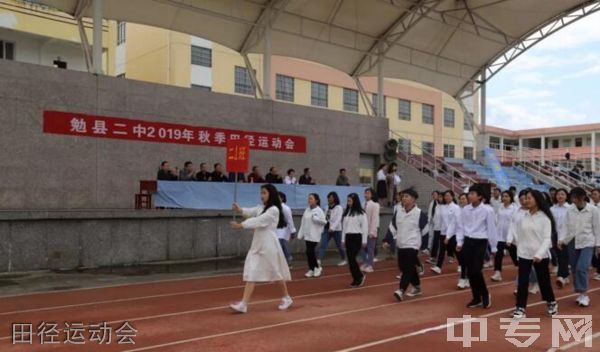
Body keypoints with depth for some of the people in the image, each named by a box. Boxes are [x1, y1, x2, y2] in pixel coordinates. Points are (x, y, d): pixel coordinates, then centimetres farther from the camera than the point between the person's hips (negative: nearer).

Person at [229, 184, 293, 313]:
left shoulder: (274, 210, -11)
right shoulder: (260, 208, 16)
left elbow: (259, 221, -21)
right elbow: (251, 212, -2)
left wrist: (241, 225, -29)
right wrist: (240, 210, -23)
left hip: (269, 245, -7)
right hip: (257, 244, 7)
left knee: (276, 272, 6)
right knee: (251, 273, -2)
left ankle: (286, 298, 28)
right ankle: (243, 304, -6)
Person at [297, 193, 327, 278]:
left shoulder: (319, 210, -9)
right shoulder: (307, 210, 9)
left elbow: (324, 221, -13)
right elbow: (303, 223, 10)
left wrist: (315, 218, -21)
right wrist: (301, 234, 8)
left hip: (314, 235, -6)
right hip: (307, 234, 6)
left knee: (310, 251, -10)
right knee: (310, 252, 8)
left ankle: (317, 267, 9)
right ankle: (311, 269, 17)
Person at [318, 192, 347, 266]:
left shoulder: (339, 208, -9)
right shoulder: (328, 207, 10)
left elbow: (338, 219, -20)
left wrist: (332, 228, -32)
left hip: (336, 230, -5)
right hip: (326, 229, 5)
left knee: (339, 245, 9)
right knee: (323, 245, -8)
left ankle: (343, 260, 29)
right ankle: (319, 261, -15)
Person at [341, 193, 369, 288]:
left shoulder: (361, 213, -7)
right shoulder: (346, 212, 12)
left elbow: (365, 227, -8)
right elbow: (344, 226, 14)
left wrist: (364, 241, -9)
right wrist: (343, 239, 12)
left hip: (357, 237, -6)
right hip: (348, 237, 6)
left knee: (352, 258, -12)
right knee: (350, 259, 4)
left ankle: (360, 276, 7)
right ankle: (356, 278, 15)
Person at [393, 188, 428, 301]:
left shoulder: (420, 213, -10)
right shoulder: (399, 212, 7)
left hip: (412, 245, -7)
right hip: (401, 245, 7)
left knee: (408, 269, -12)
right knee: (403, 267, 13)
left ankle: (401, 291, -18)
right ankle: (417, 288, 30)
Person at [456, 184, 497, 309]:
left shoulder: (487, 210, -9)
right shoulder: (465, 209, 3)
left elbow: (491, 229, -4)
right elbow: (461, 226, 10)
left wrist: (494, 246, 0)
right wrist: (459, 242, 3)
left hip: (480, 242, -4)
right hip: (468, 241, 5)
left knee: (476, 270, -12)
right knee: (470, 271, 6)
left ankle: (485, 294, 13)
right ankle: (476, 298, 20)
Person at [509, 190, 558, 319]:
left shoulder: (544, 218, -8)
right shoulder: (523, 216, 4)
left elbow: (547, 238, -12)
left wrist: (539, 254, -23)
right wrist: (519, 249, 8)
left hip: (540, 256, -3)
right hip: (524, 254, 3)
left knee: (544, 281, 10)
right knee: (522, 282, 1)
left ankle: (551, 303, 34)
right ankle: (520, 308, 8)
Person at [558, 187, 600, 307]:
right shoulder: (570, 210, 2)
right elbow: (565, 225, 1)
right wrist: (561, 239, -13)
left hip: (587, 243, -4)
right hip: (573, 243, 4)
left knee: (581, 268, -15)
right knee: (574, 270, 8)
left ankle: (584, 294, 0)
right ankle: (581, 294, 23)